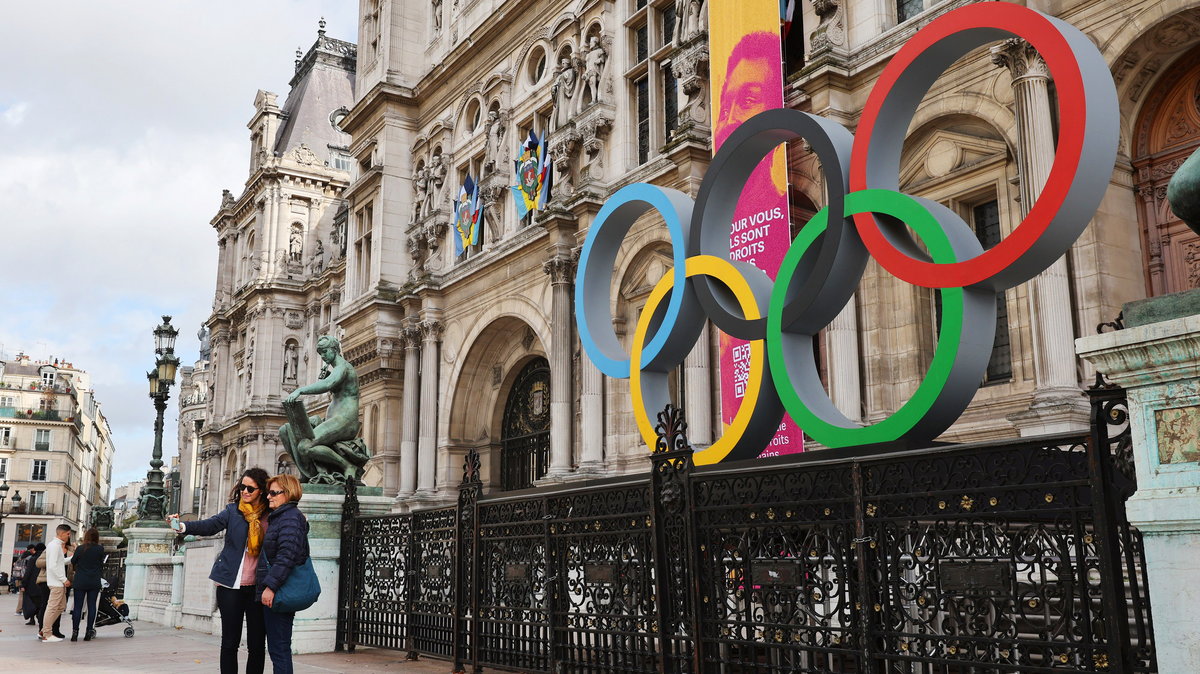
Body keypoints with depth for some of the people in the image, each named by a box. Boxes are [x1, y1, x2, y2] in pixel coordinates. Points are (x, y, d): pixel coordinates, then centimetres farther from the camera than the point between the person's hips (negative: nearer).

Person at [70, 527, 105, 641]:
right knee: (92, 606, 6)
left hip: (80, 581, -1)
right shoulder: (100, 549, -5)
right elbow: (101, 565, 5)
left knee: (77, 606, 4)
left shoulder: (80, 549, -7)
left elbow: (72, 562, 6)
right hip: (94, 582, 1)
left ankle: (75, 632, 2)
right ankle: (89, 631, 6)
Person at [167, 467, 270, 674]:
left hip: (258, 587, 0)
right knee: (230, 642, 5)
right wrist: (183, 526, -30)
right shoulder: (233, 510, 2)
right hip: (231, 585, 0)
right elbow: (210, 525, -12)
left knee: (257, 644, 5)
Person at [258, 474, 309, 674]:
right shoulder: (280, 517, 19)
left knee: (279, 649, -7)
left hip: (278, 593, -10)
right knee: (279, 648, 14)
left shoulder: (290, 517, -13)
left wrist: (271, 586, -26)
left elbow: (286, 556, -23)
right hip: (276, 592, 10)